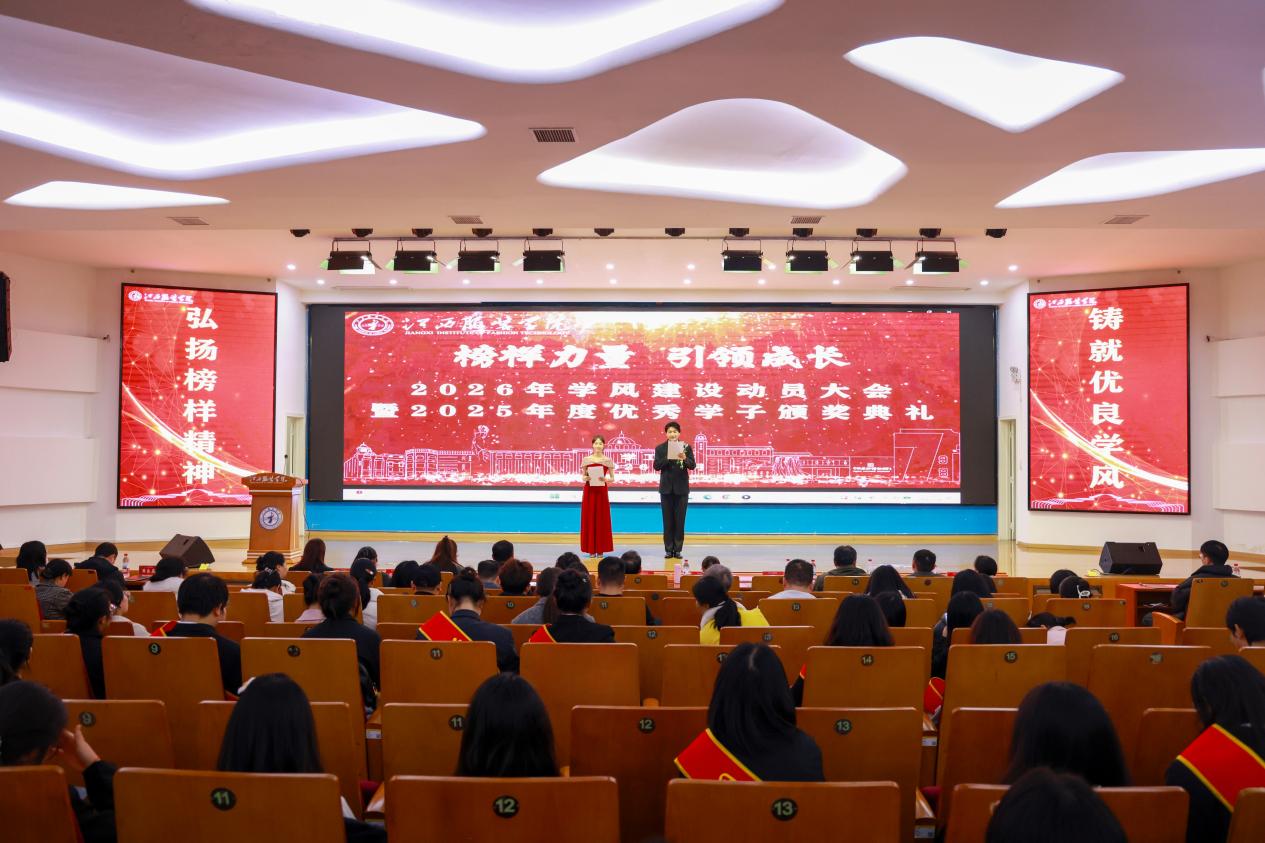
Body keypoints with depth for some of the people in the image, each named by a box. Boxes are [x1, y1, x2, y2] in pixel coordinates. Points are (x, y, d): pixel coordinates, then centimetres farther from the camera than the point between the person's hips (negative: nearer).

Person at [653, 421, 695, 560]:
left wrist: (684, 458, -25)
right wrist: (668, 458, -20)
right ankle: (668, 549, 11)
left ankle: (677, 549, 10)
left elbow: (692, 466, -6)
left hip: (681, 488, 0)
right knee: (668, 520, 5)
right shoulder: (660, 448, 1)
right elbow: (656, 466, -6)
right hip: (666, 488, 0)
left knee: (680, 520, 4)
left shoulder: (686, 447, 0)